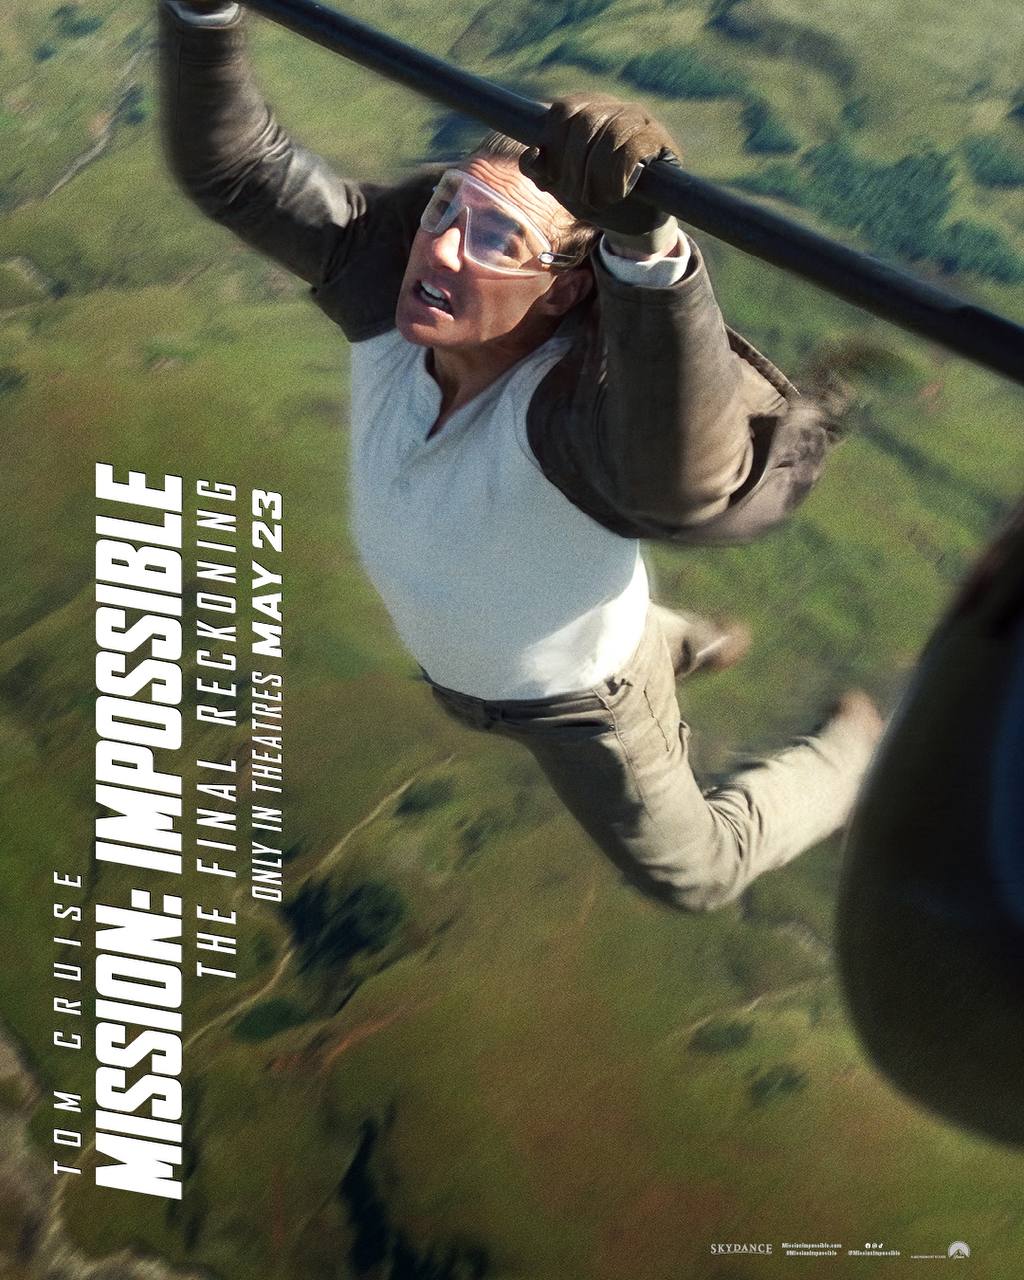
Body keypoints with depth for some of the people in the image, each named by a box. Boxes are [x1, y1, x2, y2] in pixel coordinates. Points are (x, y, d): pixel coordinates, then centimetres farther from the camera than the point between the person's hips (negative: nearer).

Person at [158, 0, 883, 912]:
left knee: (687, 868, 23)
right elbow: (232, 165, -28)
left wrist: (644, 239, -86)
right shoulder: (392, 281, -31)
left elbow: (686, 479, -72)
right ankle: (694, 645, 70)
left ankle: (849, 756, 49)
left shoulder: (576, 400, -48)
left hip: (579, 698, -5)